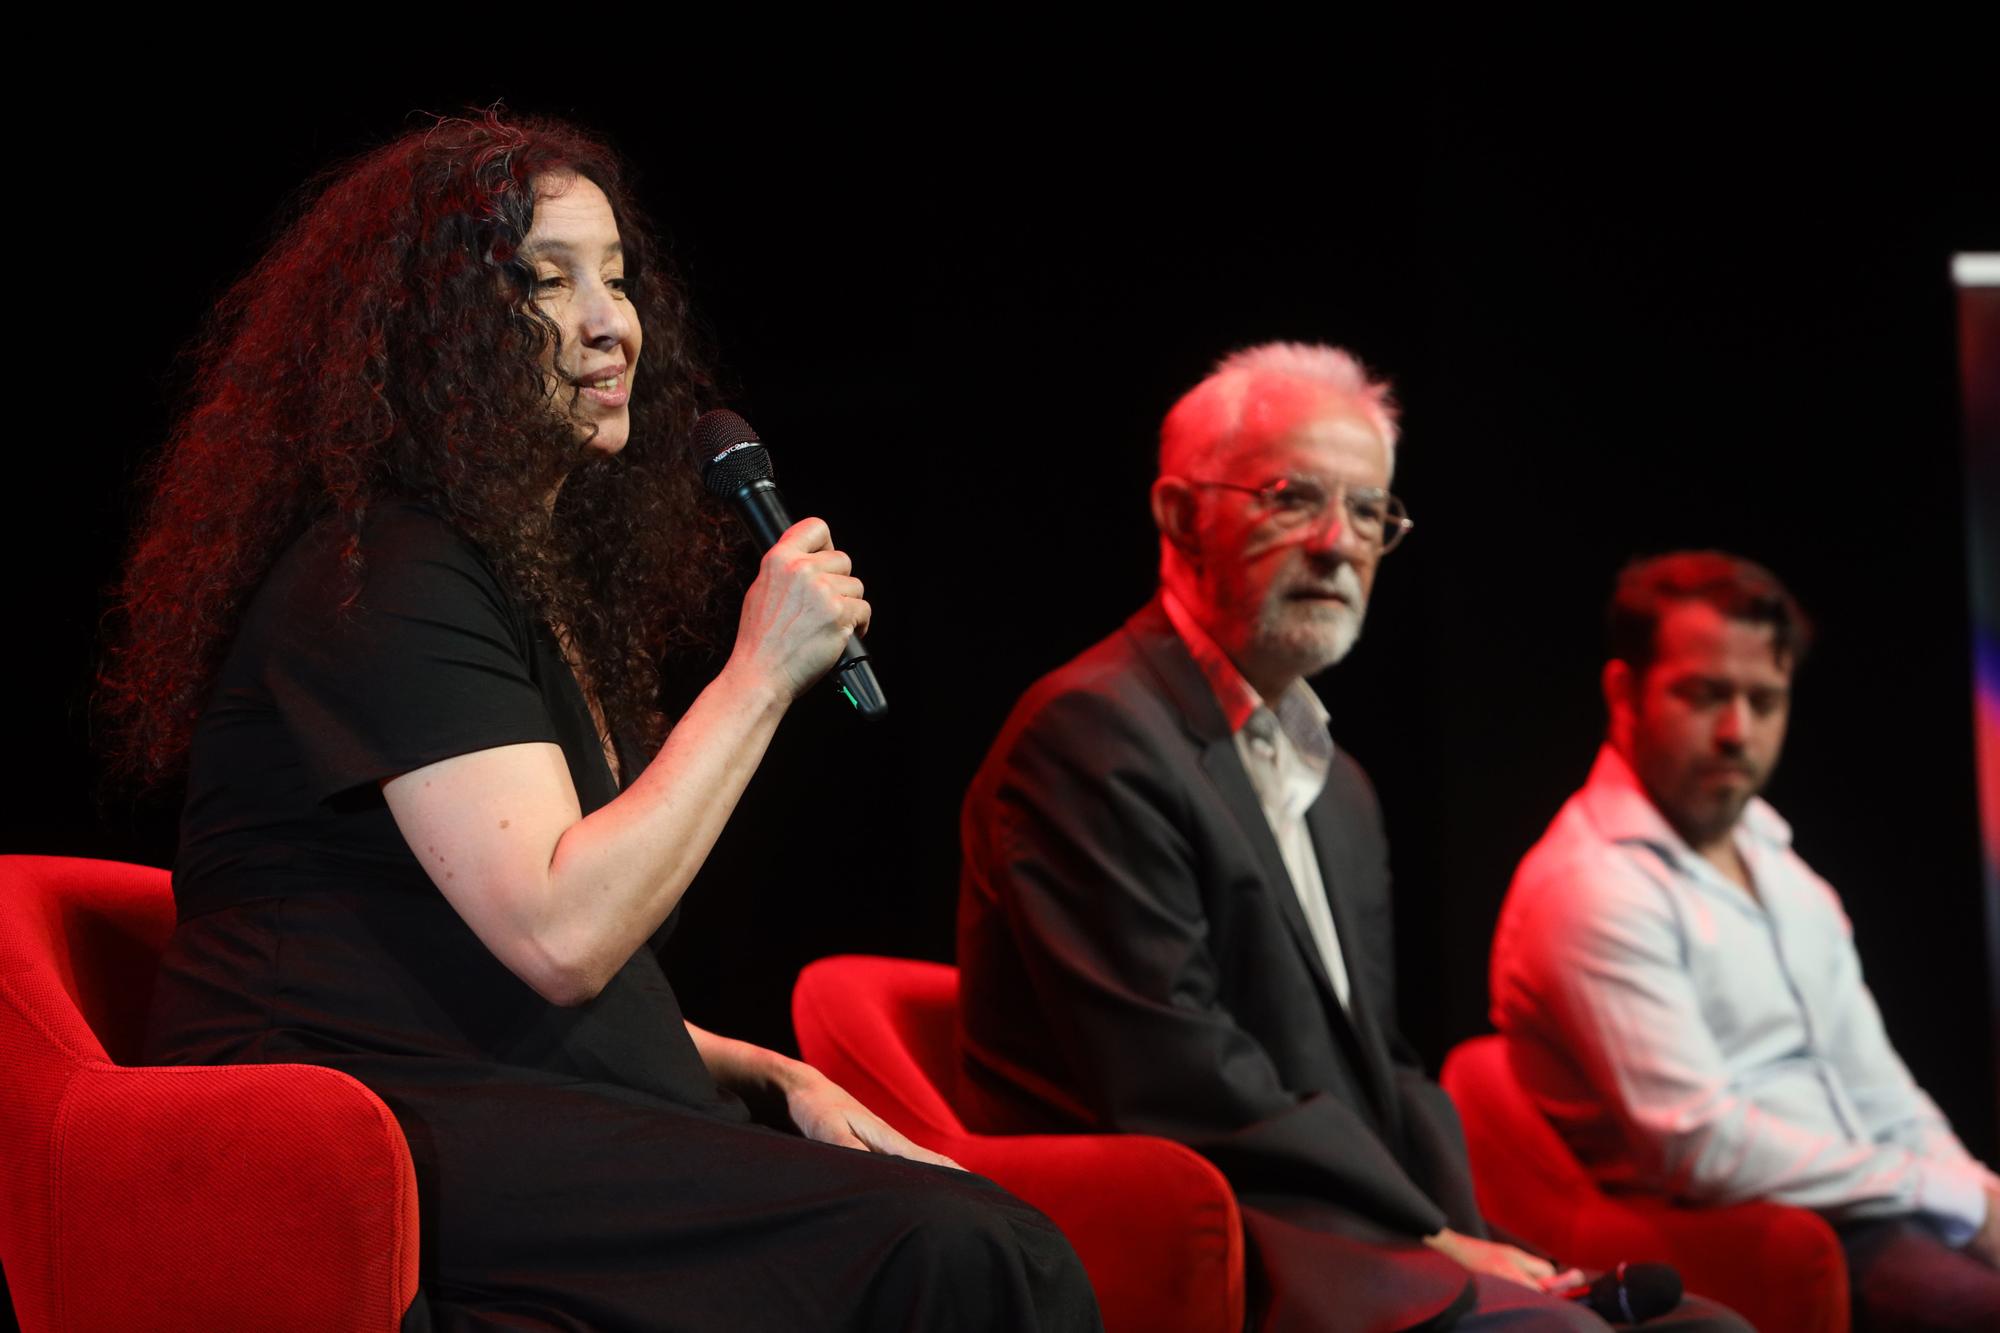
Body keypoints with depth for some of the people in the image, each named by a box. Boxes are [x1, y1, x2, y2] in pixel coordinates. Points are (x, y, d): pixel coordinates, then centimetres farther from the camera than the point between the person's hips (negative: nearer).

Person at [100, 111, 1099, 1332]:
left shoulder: (548, 580, 22)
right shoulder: (381, 580, -8)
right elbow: (559, 935, -19)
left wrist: (767, 1073, 9)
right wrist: (761, 676, -12)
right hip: (376, 1132, -9)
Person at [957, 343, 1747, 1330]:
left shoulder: (1338, 786, 23)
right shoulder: (1091, 732, -9)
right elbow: (1183, 1083, -16)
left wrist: (1470, 1244, 0)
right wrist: (1435, 1242, -12)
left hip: (1355, 1246, 9)